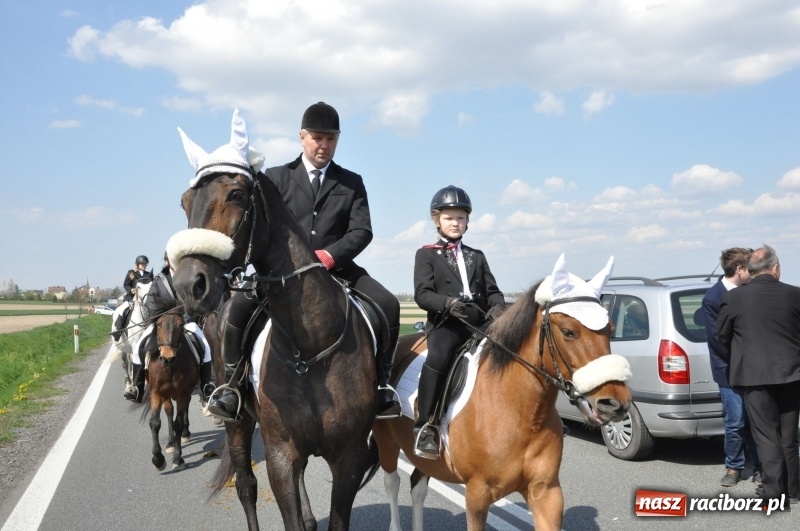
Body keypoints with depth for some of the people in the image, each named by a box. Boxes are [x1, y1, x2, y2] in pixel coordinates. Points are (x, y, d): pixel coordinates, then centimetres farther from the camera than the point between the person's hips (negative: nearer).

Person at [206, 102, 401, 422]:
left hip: (336, 268, 1)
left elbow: (362, 231, 1)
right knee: (241, 304, -27)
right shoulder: (276, 178, 10)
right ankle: (231, 384, -10)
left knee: (388, 305, -21)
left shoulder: (352, 183, 12)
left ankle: (380, 384, -5)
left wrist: (329, 255, -17)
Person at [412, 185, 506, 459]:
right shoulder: (426, 254, 10)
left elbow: (492, 290, 18)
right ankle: (424, 427, -25)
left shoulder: (477, 256, 25)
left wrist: (498, 307, -7)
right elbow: (422, 294, -3)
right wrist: (448, 302, -23)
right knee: (437, 358, -33)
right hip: (446, 322, -5)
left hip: (480, 321, 5)